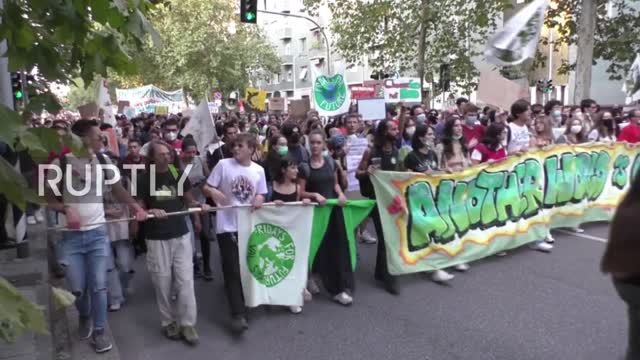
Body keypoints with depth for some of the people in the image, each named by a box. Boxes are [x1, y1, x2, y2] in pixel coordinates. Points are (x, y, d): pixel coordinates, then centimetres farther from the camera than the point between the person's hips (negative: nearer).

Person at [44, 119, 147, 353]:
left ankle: (99, 330, 19)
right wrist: (66, 210, -21)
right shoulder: (61, 163, -9)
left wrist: (136, 207, -6)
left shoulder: (102, 161, -1)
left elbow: (117, 189, 7)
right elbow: (50, 198, -2)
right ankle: (84, 316, 39)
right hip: (71, 235, -1)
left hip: (97, 233, 1)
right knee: (77, 287, 8)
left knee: (98, 285, 2)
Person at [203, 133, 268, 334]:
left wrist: (259, 200, -11)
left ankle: (242, 307, 40)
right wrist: (213, 193, -26)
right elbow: (206, 187, -4)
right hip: (227, 225, -4)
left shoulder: (258, 170, 3)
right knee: (233, 271, -3)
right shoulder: (223, 165, -6)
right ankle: (238, 315, 1)